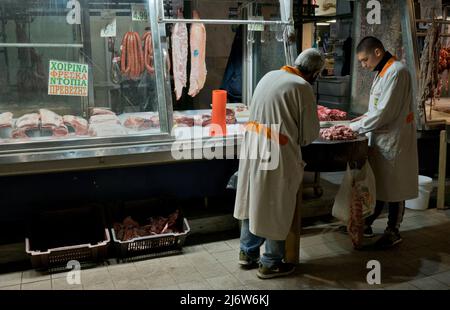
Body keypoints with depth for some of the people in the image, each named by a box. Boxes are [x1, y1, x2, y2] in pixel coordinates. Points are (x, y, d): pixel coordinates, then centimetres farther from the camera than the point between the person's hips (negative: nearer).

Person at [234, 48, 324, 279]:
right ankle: (271, 264, 20)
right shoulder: (302, 87, -12)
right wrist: (297, 140, 14)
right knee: (275, 208, 7)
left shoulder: (269, 76, 9)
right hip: (277, 155, -7)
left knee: (253, 200, 19)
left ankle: (247, 253, 32)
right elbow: (310, 133, -7)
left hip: (252, 145, 7)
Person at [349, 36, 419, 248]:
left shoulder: (396, 72, -20)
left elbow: (385, 113, -23)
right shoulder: (383, 71, 11)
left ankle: (393, 231, 19)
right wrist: (366, 117, 5)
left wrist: (357, 126, -16)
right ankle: (367, 223, 27)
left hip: (393, 140, -9)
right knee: (377, 184, 16)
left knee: (393, 187, 5)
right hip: (380, 138, 9)